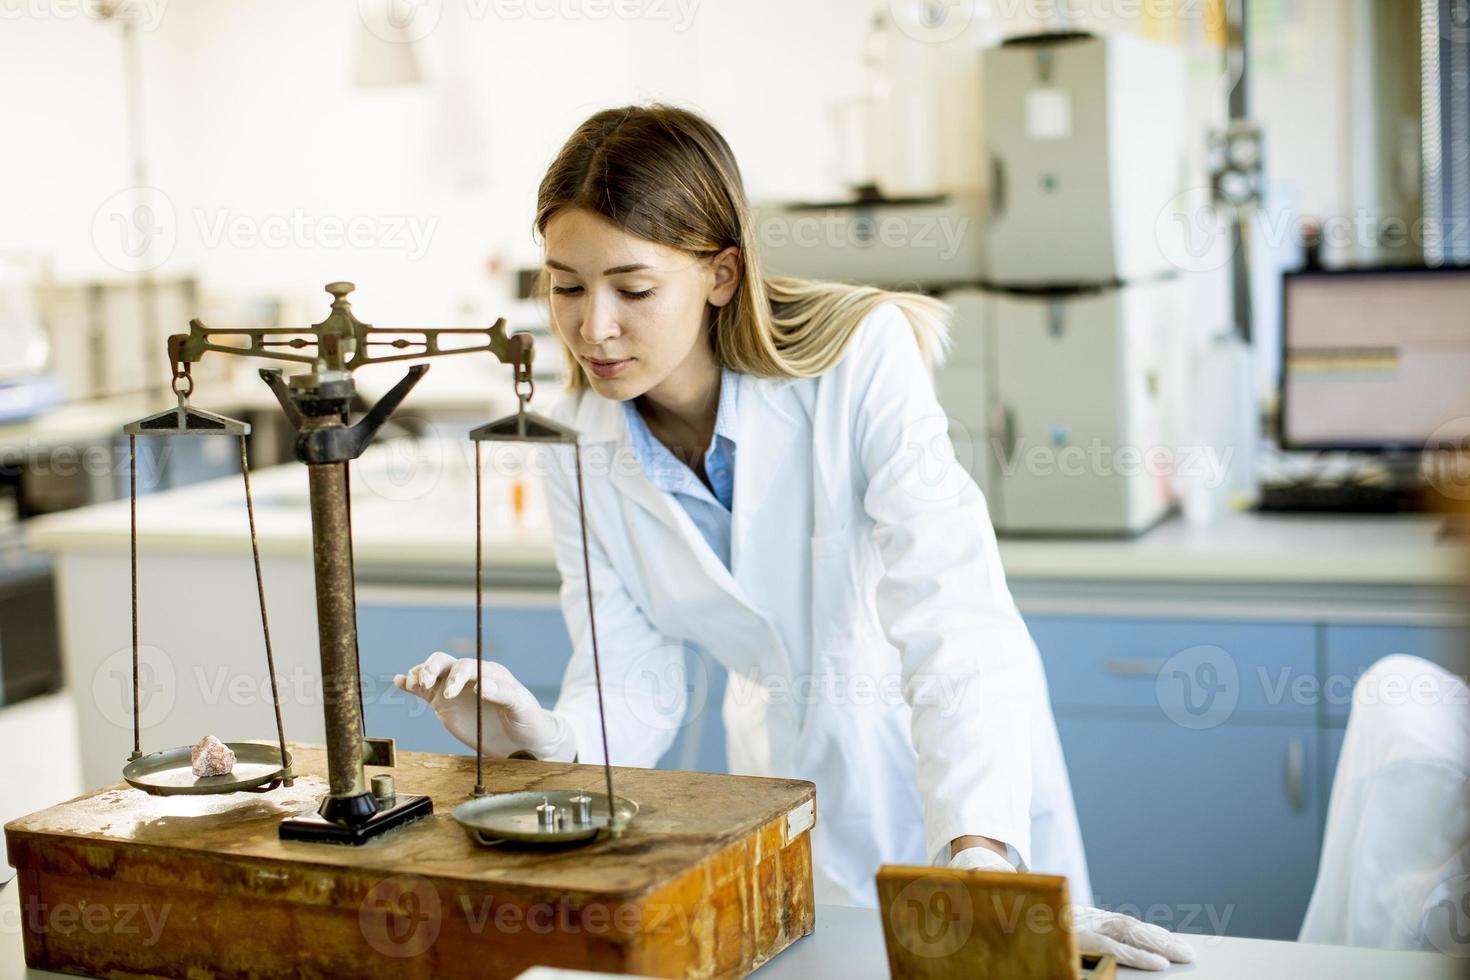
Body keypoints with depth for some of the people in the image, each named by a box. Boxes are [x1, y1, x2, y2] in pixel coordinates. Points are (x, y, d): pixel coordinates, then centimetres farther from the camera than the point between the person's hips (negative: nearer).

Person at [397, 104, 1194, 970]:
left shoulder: (860, 357, -25)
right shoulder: (580, 448, -11)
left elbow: (955, 623, -34)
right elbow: (630, 686, -10)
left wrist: (981, 863, -45)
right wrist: (545, 736, -32)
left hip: (967, 770, -3)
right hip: (783, 768, 4)